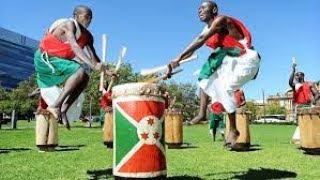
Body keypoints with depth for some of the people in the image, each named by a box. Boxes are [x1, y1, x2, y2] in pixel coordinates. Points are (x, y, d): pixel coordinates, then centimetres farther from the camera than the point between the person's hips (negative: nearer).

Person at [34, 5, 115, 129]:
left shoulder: (87, 36, 3)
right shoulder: (68, 25, -20)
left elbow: (93, 56, -3)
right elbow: (74, 47, -37)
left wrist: (106, 70, -20)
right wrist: (92, 65, -49)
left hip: (59, 59, 9)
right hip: (45, 58, -9)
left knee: (85, 78, -3)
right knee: (79, 72, -26)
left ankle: (63, 110, -6)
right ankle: (55, 105, -25)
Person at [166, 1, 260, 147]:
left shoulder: (221, 20, -15)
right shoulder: (207, 29, 11)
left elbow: (200, 40, -25)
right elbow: (193, 48, 2)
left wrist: (178, 59, -31)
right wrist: (175, 63, -10)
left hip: (246, 59, -9)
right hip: (232, 59, 9)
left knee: (225, 87, -20)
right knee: (206, 75, 9)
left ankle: (233, 130, -7)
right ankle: (202, 113, 7)